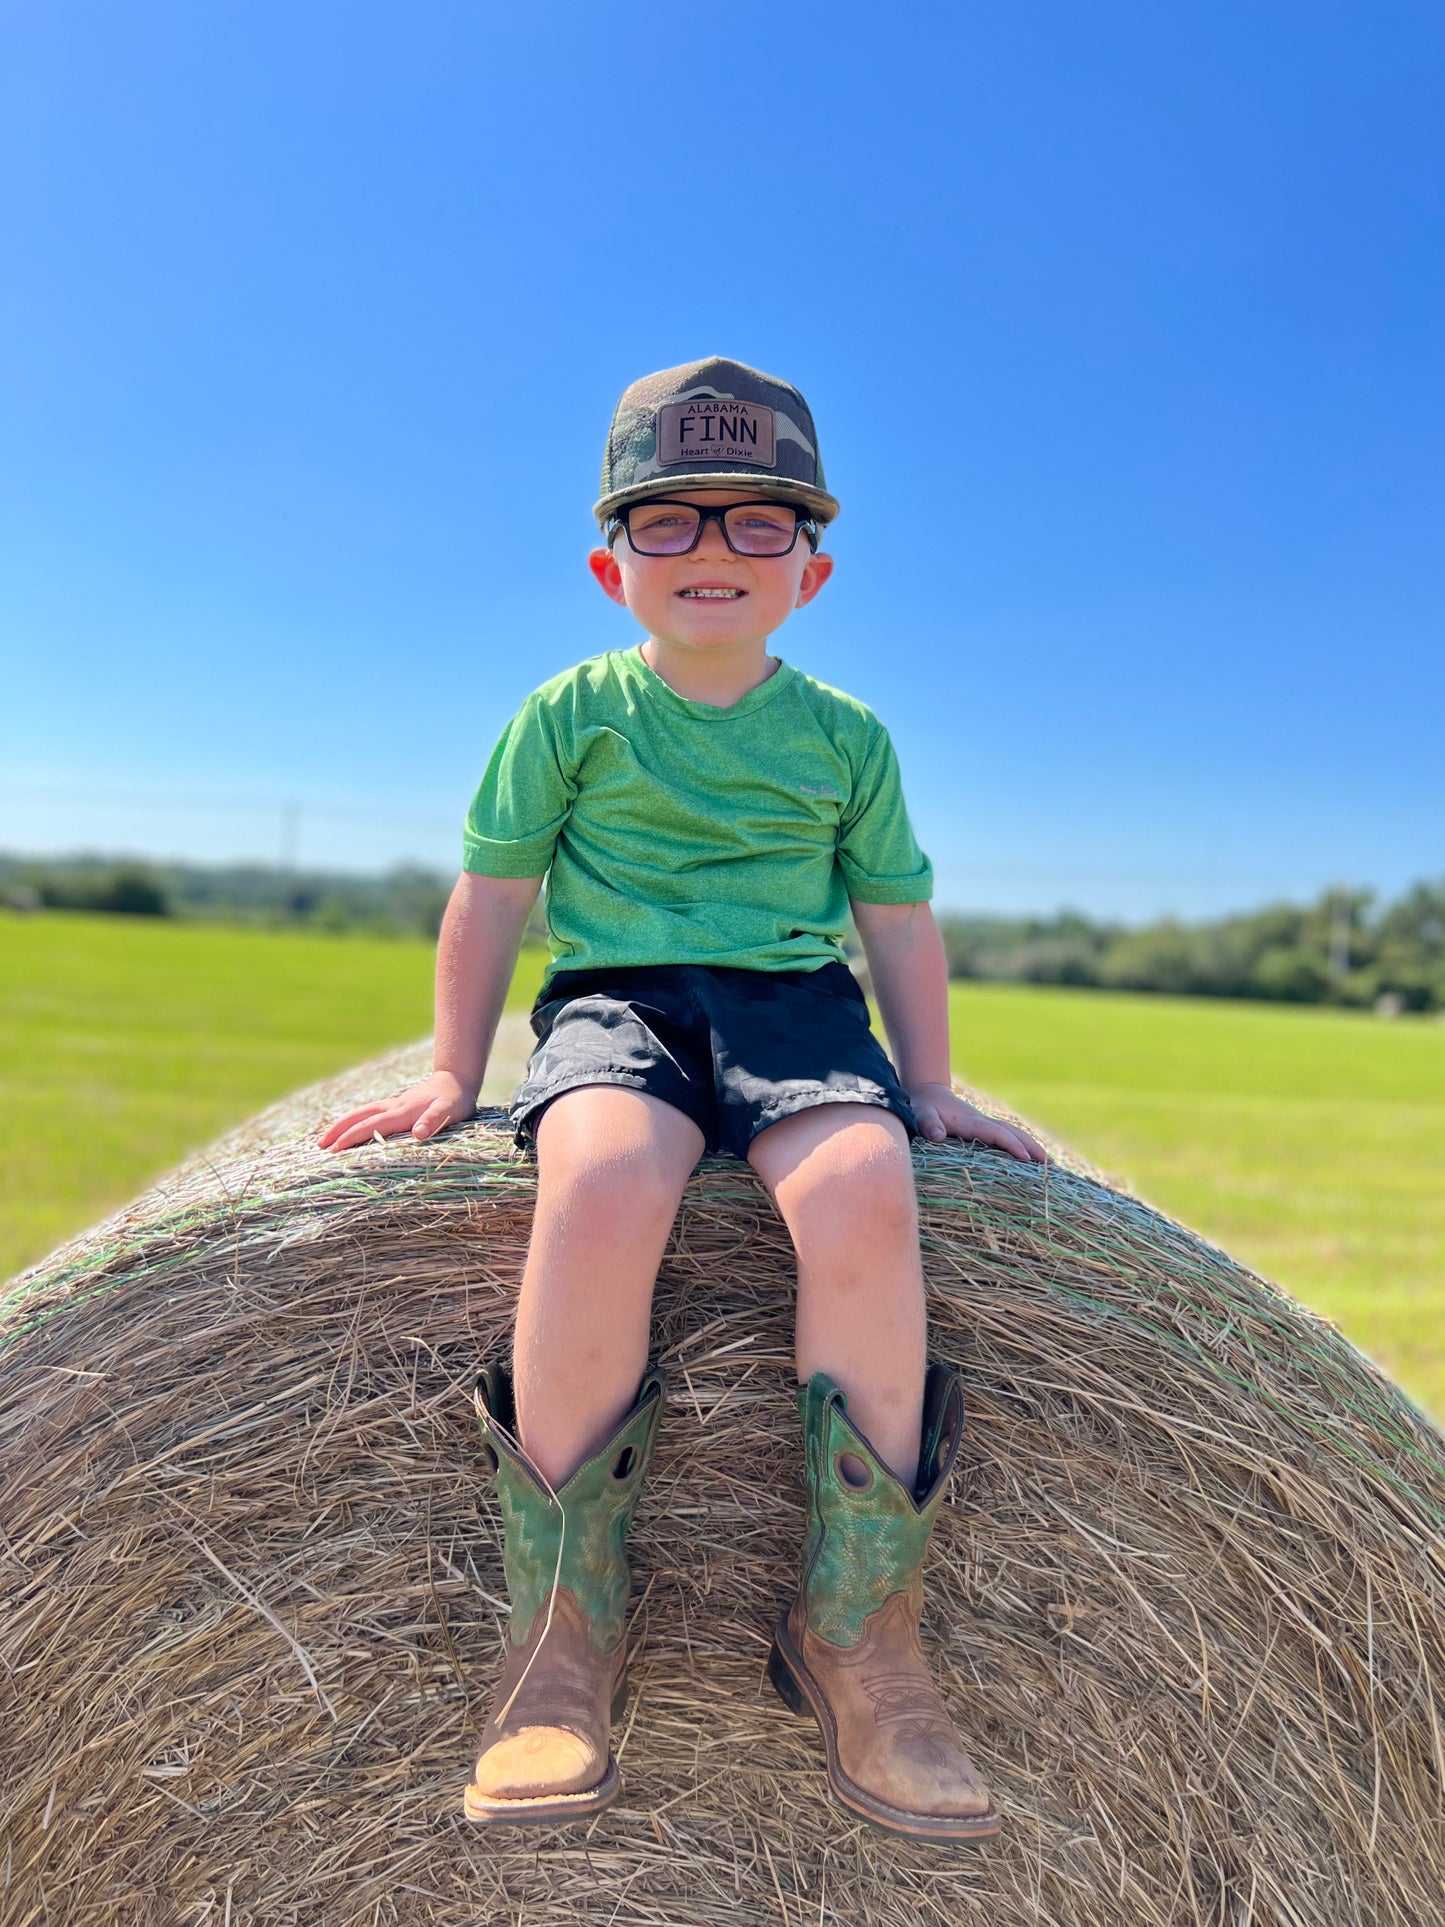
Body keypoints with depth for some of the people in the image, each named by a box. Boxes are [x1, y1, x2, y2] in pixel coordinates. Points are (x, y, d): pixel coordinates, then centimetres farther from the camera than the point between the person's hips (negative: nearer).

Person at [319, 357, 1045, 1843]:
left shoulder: (847, 736, 12)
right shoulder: (571, 713, 7)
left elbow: (899, 921, 16)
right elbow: (492, 897, 10)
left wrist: (928, 1090, 11)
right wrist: (453, 1073, 7)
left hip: (799, 1006, 2)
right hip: (615, 999, -1)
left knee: (859, 1191, -34)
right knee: (603, 1181, -38)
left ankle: (857, 1636, -16)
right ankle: (564, 1635, -19)